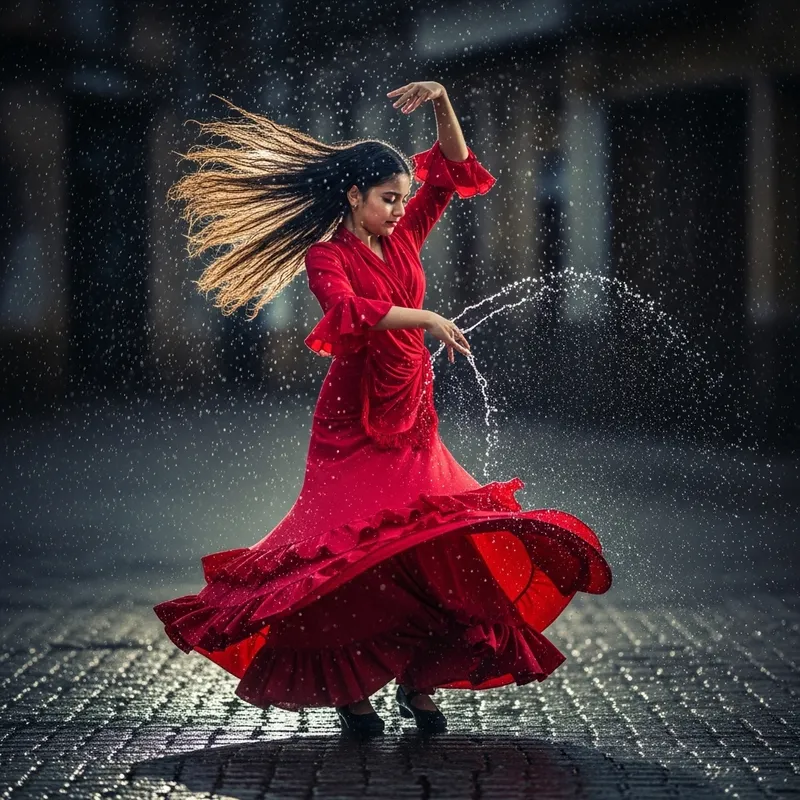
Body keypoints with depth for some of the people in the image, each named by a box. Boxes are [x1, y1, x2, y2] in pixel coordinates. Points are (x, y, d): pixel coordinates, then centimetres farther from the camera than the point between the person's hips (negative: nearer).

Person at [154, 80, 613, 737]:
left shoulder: (402, 239, 10)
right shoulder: (326, 256, -6)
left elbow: (453, 169, 14)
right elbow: (348, 311, -27)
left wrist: (442, 102, 2)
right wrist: (426, 320, -26)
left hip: (412, 421, 6)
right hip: (354, 423, -5)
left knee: (428, 546, -5)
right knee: (359, 550, -10)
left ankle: (416, 680, 4)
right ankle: (345, 687, 0)